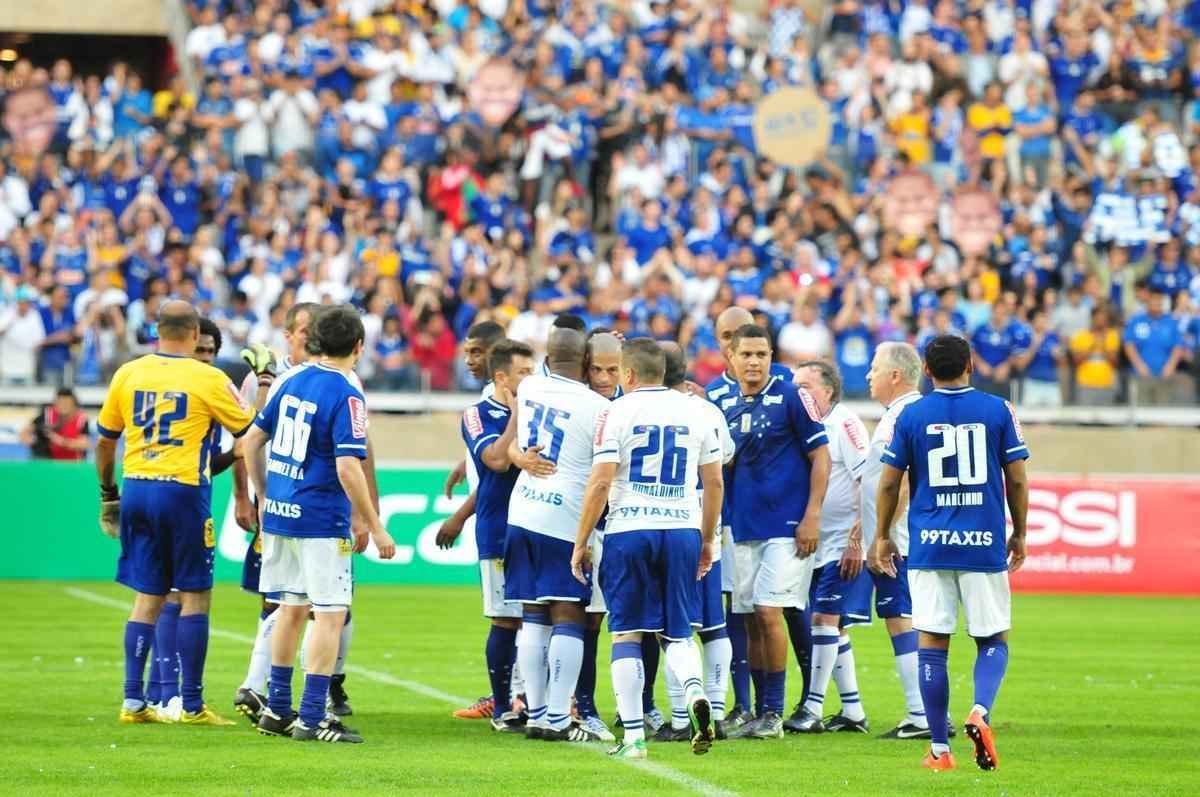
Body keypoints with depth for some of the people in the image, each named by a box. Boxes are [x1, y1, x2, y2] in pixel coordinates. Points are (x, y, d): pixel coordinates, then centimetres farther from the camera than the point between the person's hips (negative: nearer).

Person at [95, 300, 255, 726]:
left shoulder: (128, 374, 5)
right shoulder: (209, 380, -6)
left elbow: (105, 440, 13)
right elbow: (249, 431, 4)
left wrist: (108, 493, 26)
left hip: (137, 488, 5)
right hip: (182, 491, -4)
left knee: (147, 597, 12)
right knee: (194, 596, 4)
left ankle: (133, 700, 9)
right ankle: (192, 705, 2)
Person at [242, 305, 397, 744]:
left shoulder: (291, 379, 7)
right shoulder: (347, 396, -15)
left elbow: (252, 440, 12)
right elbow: (348, 468, -22)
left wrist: (263, 497, 23)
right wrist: (375, 527, -15)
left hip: (279, 511, 7)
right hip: (321, 521, -7)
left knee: (291, 608, 18)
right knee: (330, 615, -2)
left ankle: (277, 709, 23)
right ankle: (312, 718, -5)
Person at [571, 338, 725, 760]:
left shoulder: (618, 412, -4)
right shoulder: (696, 412, 9)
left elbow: (601, 482, -8)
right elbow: (714, 482, 13)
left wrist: (580, 543, -2)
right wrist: (707, 539, 24)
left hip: (628, 529, -3)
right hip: (681, 529, 3)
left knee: (627, 633, 5)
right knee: (678, 632, 12)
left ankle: (633, 735, 0)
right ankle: (695, 691, -18)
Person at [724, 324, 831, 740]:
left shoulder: (791, 398, -5)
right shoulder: (726, 406, 11)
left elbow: (820, 456, -6)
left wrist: (811, 517, -11)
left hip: (787, 527, -6)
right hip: (743, 529, 6)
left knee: (769, 614, -12)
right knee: (751, 621, 6)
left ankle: (774, 713, -5)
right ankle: (760, 713, 13)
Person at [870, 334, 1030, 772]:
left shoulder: (911, 416, 2)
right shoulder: (997, 411, 1)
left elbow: (889, 483, 5)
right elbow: (1017, 480, 2)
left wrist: (882, 537, 18)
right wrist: (1019, 534, 15)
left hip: (928, 545, 0)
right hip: (985, 545, 0)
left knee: (931, 644, 4)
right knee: (993, 640, 10)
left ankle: (940, 749, 2)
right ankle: (980, 711, -18)